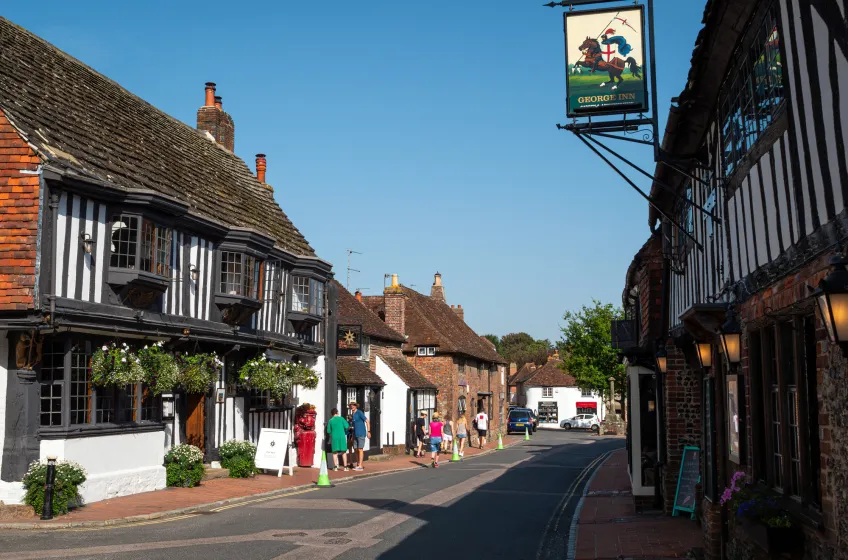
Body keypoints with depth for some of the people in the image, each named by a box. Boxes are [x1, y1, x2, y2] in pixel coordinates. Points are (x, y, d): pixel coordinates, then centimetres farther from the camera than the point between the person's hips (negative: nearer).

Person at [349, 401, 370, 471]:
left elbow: (367, 421, -14)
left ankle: (360, 466, -8)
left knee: (360, 449, -8)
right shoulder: (352, 414, 13)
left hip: (361, 434, -8)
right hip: (355, 434, 8)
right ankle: (358, 465, 15)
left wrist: (368, 431, -20)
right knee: (356, 450, 9)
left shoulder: (360, 413, -12)